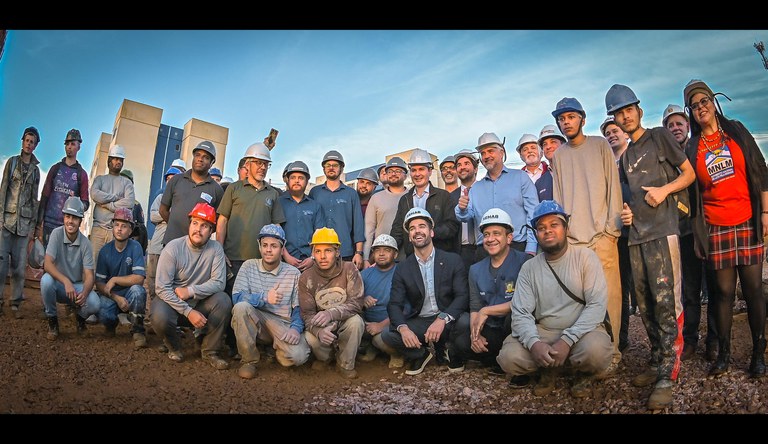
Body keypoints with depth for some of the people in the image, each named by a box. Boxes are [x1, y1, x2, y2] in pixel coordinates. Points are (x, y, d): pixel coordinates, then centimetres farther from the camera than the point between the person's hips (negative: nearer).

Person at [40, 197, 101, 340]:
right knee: (46, 280, -34)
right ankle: (52, 321, -9)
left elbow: (89, 276, -14)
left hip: (77, 286, 0)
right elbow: (47, 264, -22)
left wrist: (84, 293, -36)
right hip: (58, 285, 0)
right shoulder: (57, 234, -13)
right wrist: (66, 282, -37)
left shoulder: (85, 243, -11)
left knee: (95, 304, -28)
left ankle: (80, 317, 12)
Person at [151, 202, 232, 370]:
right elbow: (161, 287, -19)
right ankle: (174, 348, 4)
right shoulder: (173, 248, -14)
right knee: (160, 318, -33)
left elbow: (218, 283, -14)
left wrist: (191, 291, -25)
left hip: (200, 303, 2)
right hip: (172, 301, -1)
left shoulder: (216, 249, -8)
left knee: (224, 300, -26)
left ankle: (209, 351, -8)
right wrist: (188, 312, -26)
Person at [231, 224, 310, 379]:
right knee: (241, 307, -31)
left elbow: (299, 308, -1)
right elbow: (236, 298, -10)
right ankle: (249, 360, -10)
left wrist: (296, 328, -21)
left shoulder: (293, 273, 1)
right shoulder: (249, 266, 2)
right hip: (255, 323, 1)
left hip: (283, 325, -1)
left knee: (299, 355, -28)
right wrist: (264, 297, -25)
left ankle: (276, 349, 11)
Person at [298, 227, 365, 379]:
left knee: (355, 321, -33)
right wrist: (319, 331, -35)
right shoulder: (306, 278, -8)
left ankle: (345, 364, -6)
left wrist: (331, 314, -39)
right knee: (310, 338, -31)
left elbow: (356, 303, -21)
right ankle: (324, 357, 9)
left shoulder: (349, 270, -12)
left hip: (345, 324, 0)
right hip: (321, 327, 1)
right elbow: (307, 314, -12)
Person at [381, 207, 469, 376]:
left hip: (448, 321, -1)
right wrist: (403, 328, -24)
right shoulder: (402, 269, 3)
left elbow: (463, 296, -11)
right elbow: (394, 304, -3)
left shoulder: (453, 260, -2)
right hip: (419, 322, 2)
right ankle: (423, 354, 6)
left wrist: (442, 319, -28)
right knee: (387, 335, -22)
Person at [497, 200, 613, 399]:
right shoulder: (529, 268, 2)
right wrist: (534, 343, -26)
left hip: (581, 331, -2)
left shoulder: (585, 257, -4)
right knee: (509, 357, -24)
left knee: (595, 350, -36)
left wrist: (567, 340, -24)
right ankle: (550, 368, 9)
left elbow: (597, 305, -13)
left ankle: (584, 373, 3)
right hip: (542, 332, 2)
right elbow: (520, 313, -5)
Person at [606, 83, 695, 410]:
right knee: (646, 306, 8)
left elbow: (689, 173, 4)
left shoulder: (659, 136, 5)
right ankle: (657, 362, 19)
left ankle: (667, 376, -6)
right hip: (636, 236, 6)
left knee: (666, 303, -10)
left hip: (662, 232, -6)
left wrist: (665, 189, -13)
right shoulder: (624, 156, 20)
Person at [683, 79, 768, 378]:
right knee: (723, 291, 2)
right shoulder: (692, 148, 8)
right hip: (715, 227, 0)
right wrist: (697, 231, 5)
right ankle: (723, 353, 12)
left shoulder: (736, 131, 8)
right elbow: (691, 189, 9)